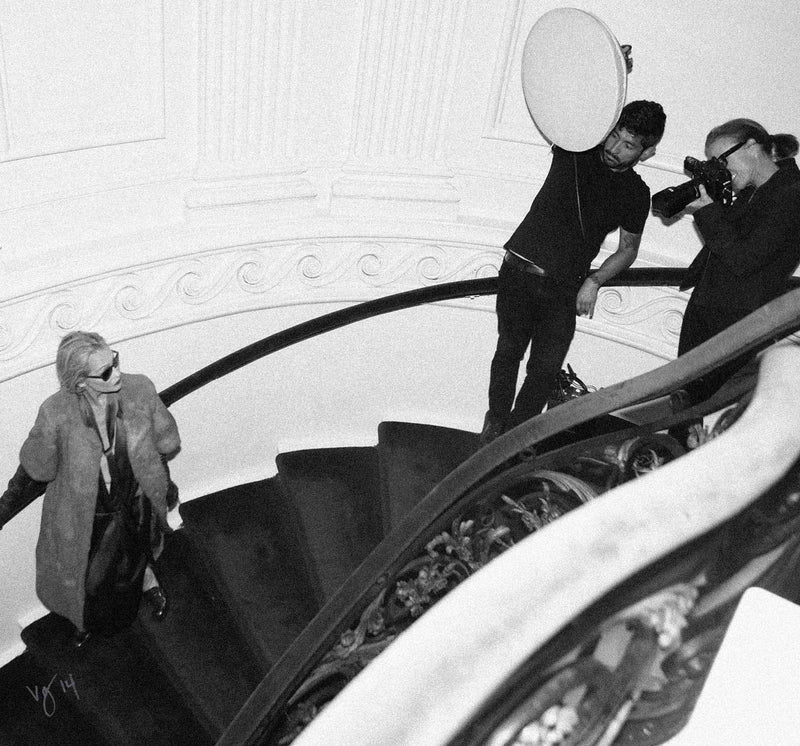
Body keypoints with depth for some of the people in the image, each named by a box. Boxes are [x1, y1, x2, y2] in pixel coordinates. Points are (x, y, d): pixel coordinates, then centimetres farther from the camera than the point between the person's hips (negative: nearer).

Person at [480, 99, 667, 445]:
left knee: (545, 370, -2)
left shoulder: (636, 194, 3)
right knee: (509, 351, 3)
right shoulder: (575, 148, 0)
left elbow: (628, 249, 13)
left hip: (564, 290, 1)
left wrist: (594, 281, -1)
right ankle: (495, 419, 23)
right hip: (519, 271, -1)